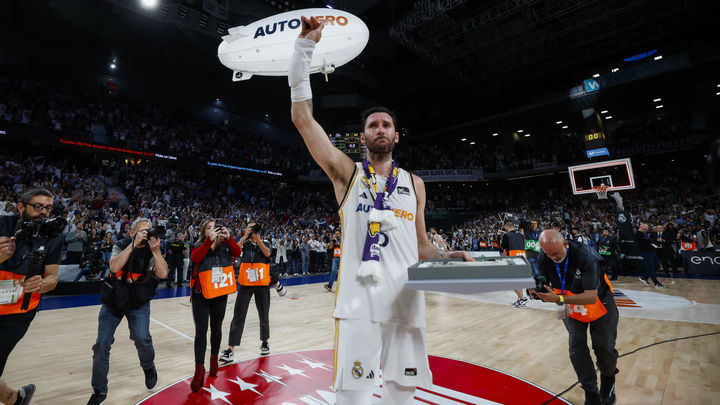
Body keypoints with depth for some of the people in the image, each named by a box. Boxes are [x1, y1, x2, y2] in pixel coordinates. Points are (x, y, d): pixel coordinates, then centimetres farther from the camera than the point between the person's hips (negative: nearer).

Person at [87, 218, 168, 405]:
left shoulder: (152, 251, -7)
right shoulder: (121, 246, -6)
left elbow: (163, 274, -23)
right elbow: (114, 267, -26)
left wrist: (155, 250, -33)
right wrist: (133, 244, -32)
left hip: (139, 302, -1)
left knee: (141, 338, -18)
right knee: (101, 344, 0)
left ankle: (148, 367, 15)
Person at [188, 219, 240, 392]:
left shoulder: (225, 245, 2)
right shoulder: (199, 246, -2)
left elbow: (237, 252, -15)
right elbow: (195, 258, -23)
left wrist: (229, 237, -30)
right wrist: (210, 240, -33)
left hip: (220, 294, 2)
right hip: (201, 294, -2)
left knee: (216, 328, 16)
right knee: (201, 331, -3)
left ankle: (214, 359, 36)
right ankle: (199, 370, 6)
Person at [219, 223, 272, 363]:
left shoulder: (264, 244, 5)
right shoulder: (244, 245, 5)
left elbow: (267, 253, -16)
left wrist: (257, 238, -22)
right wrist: (245, 236, -21)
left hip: (262, 285, 1)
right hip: (245, 284, 0)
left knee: (264, 316, 12)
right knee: (238, 316, -3)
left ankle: (264, 342, 33)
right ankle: (230, 350, 3)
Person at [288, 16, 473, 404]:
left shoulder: (414, 184, 12)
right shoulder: (346, 173, 3)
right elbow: (302, 117, -5)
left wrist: (450, 257, -3)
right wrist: (305, 45, -5)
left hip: (406, 302, 4)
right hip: (358, 301, -3)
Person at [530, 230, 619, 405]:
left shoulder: (585, 256, -37)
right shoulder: (543, 259, -22)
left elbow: (591, 297, -37)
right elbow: (545, 284, -10)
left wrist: (559, 299, -47)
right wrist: (537, 291, -33)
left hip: (600, 304, -3)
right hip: (572, 307, 3)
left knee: (604, 348, 10)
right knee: (576, 349, -2)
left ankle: (608, 379, 43)